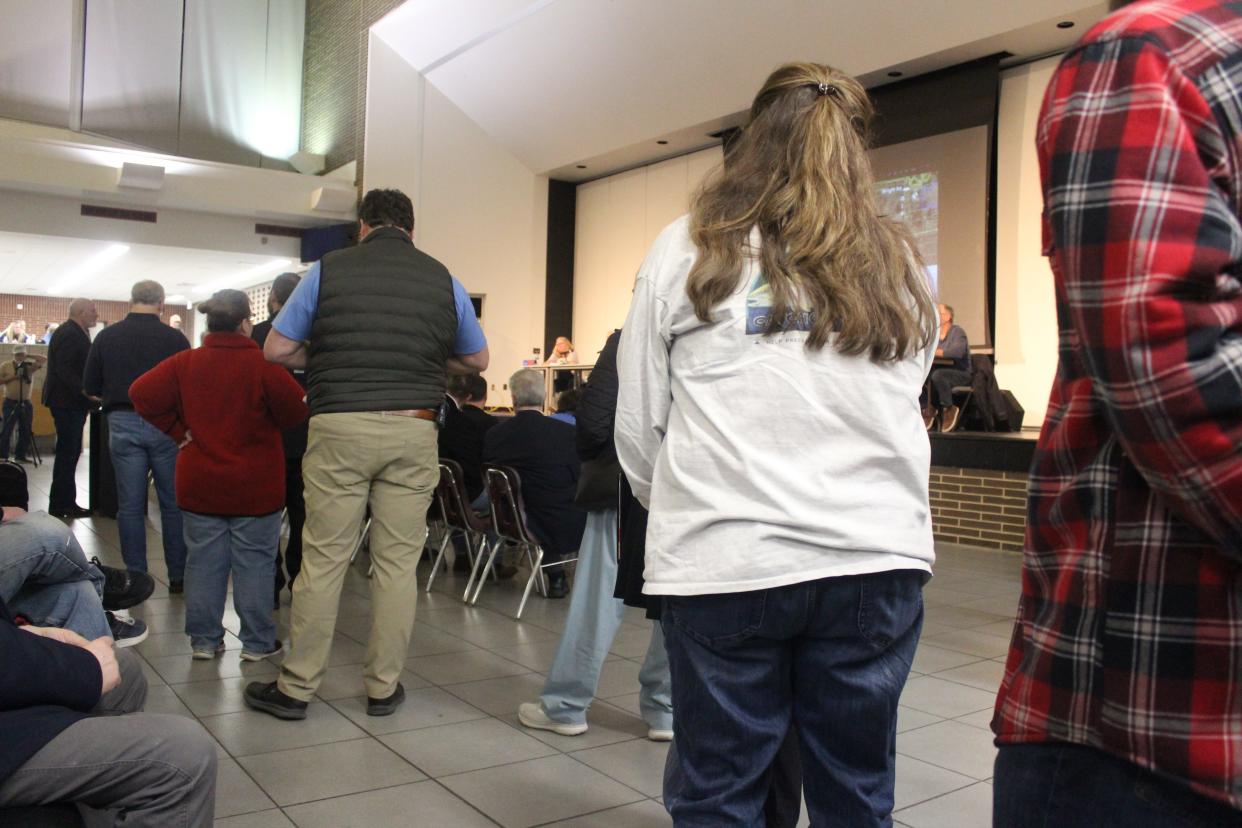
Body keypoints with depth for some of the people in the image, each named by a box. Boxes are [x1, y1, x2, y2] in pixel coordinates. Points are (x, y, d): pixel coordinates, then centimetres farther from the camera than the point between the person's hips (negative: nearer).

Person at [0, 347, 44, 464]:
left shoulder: (30, 366, 7)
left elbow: (44, 359, -2)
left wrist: (28, 356, -4)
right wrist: (13, 377, -13)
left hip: (26, 403, 3)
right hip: (10, 402, -3)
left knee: (25, 431, 3)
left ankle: (21, 455, 10)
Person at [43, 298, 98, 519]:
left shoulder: (75, 333, 16)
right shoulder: (69, 334, -16)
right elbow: (65, 370, -24)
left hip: (72, 402, 10)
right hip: (67, 402, -10)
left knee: (70, 452, 13)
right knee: (68, 453, -5)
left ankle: (64, 502, 20)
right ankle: (61, 506, 1)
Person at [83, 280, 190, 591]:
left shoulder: (106, 337, 2)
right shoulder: (174, 338, -6)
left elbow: (90, 388, 7)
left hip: (122, 423, 2)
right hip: (165, 424, -2)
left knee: (130, 505, 8)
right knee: (174, 503, 7)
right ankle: (178, 576, 12)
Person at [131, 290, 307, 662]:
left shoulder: (185, 363, -1)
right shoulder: (263, 364, -14)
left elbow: (142, 393, -4)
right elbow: (295, 411, -15)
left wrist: (177, 430, 2)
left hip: (200, 485, 4)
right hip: (255, 487, -4)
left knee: (204, 562, 12)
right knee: (254, 562, 6)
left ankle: (204, 640, 21)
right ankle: (257, 642, 13)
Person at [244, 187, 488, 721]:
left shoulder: (328, 270, 3)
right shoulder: (443, 279, 8)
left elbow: (276, 349, 4)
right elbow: (477, 360, 17)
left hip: (340, 427, -1)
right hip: (413, 431, 1)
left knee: (322, 559, 5)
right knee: (397, 562, 6)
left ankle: (295, 688, 14)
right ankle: (384, 687, 15)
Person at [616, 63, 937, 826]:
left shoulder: (690, 250, 3)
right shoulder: (899, 268, 10)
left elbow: (638, 426, 5)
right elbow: (900, 412, 12)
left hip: (725, 561, -2)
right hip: (878, 556, 3)